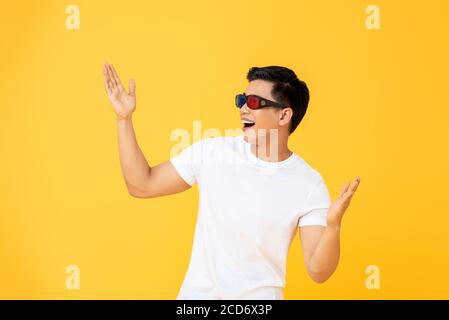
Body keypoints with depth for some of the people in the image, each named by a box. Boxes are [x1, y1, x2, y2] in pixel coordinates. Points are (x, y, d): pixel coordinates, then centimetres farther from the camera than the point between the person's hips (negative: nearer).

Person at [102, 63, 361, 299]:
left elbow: (318, 272, -14)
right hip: (196, 293, 3)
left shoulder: (309, 185, -11)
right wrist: (125, 119, -4)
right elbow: (142, 185, 1)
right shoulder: (211, 152, -4)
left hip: (259, 296, -2)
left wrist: (333, 226, -33)